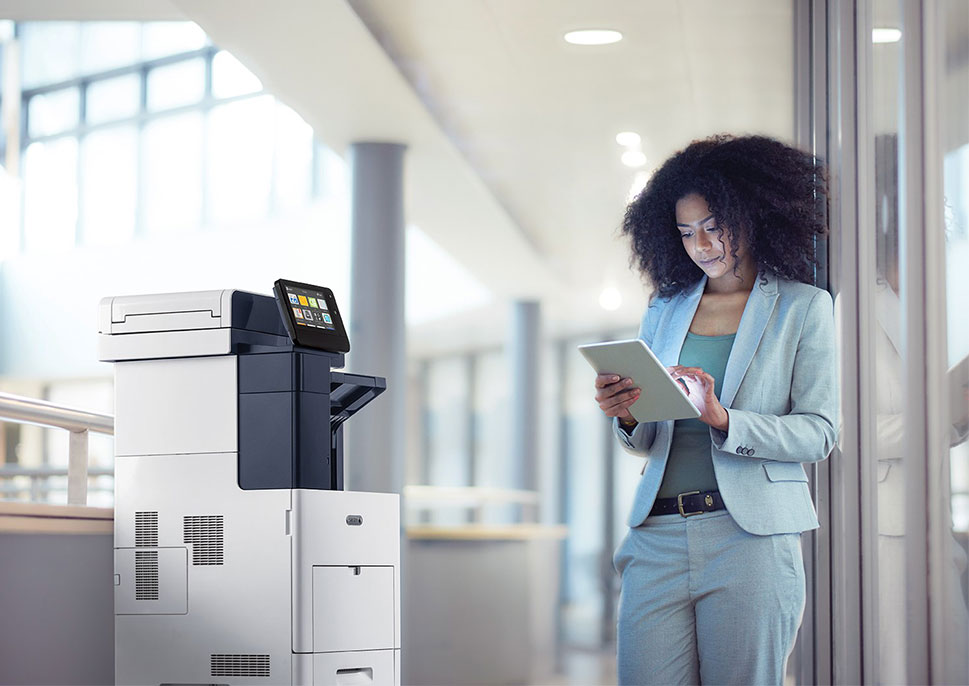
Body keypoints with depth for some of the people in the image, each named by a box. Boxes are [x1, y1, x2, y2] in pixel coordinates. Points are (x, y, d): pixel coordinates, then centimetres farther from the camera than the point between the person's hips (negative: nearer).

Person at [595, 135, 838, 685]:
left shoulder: (803, 308, 7)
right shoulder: (664, 312, 19)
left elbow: (820, 432, -2)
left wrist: (722, 419, -17)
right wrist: (626, 417, -5)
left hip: (750, 539, -3)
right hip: (658, 539, 3)